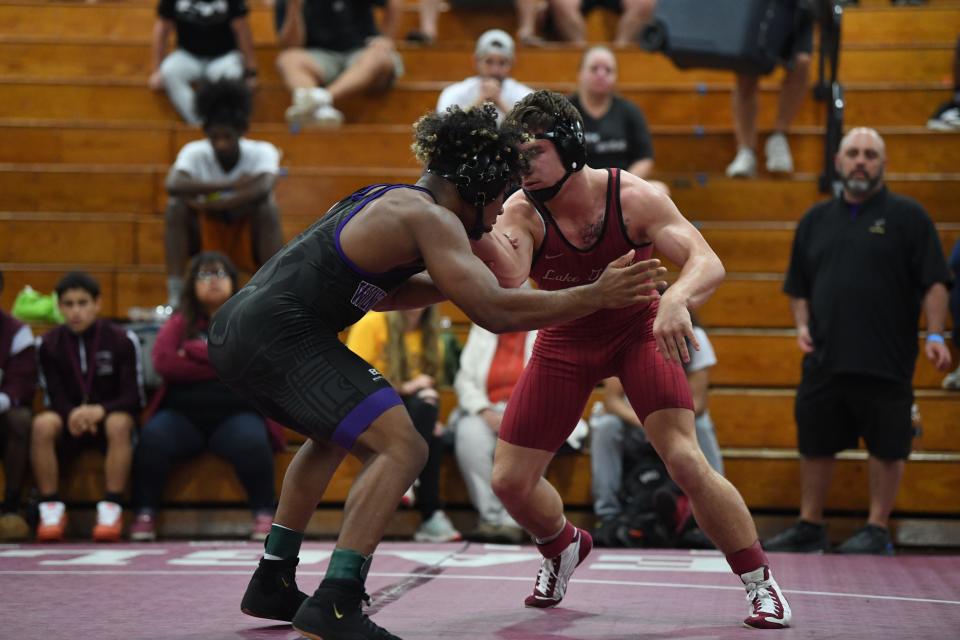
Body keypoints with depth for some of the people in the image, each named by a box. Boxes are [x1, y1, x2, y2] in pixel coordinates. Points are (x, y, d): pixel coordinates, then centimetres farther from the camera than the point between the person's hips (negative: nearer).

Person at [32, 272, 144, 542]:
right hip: (69, 419, 2)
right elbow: (55, 398, -4)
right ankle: (51, 509, -26)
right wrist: (73, 414, -28)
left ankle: (112, 508, -34)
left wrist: (100, 410, -29)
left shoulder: (122, 340, -6)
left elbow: (134, 398, -10)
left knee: (119, 423, -37)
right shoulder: (48, 344, 0)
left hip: (109, 416, -2)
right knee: (42, 425, -31)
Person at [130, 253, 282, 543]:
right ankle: (145, 515, -18)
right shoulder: (180, 322, 14)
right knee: (152, 437, -29)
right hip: (183, 414, 1)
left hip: (235, 414, -1)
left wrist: (193, 351, -4)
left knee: (252, 441, -34)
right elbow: (163, 361, -5)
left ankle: (265, 516, -20)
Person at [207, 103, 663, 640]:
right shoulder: (430, 217, -8)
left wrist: (453, 277, 26)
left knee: (334, 433, 33)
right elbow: (494, 312, -16)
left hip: (235, 328, 11)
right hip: (281, 334, -11)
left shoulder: (386, 200, 21)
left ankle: (272, 586, 34)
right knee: (401, 448, -15)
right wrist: (595, 296, -9)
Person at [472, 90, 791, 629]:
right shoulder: (523, 212, -21)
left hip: (639, 331, -2)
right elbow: (509, 276, -40)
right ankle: (564, 549, 34)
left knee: (686, 461, -21)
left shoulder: (634, 198, -24)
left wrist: (677, 299, -54)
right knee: (509, 481, -1)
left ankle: (762, 585, -3)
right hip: (565, 342, 3)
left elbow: (708, 264, -32)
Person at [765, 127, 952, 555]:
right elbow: (798, 287, 18)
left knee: (886, 448, 2)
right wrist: (802, 325, 3)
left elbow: (934, 282, -4)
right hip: (824, 360, 4)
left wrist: (935, 335, -15)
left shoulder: (907, 216, 0)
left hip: (887, 363, -4)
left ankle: (877, 531, 13)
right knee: (815, 445, 10)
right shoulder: (816, 220, 13)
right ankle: (809, 528, 21)